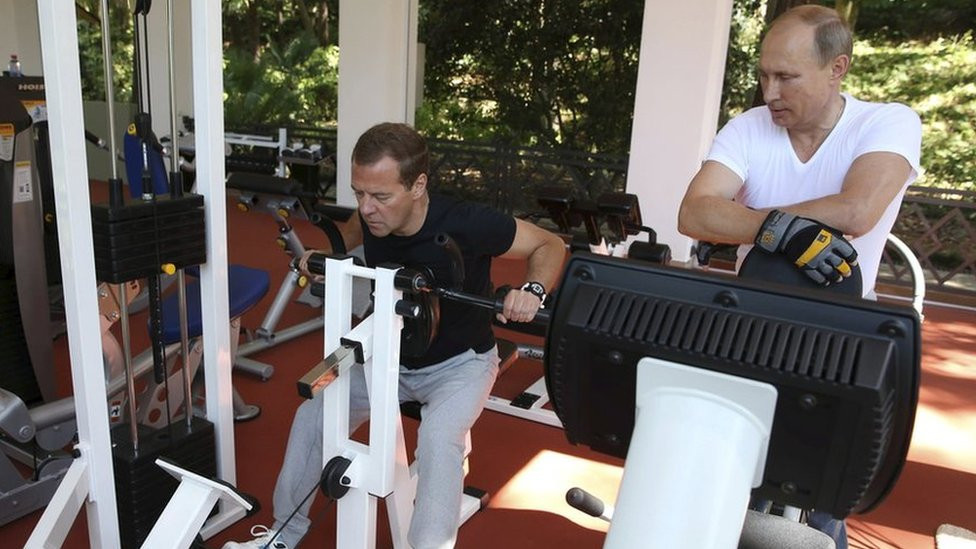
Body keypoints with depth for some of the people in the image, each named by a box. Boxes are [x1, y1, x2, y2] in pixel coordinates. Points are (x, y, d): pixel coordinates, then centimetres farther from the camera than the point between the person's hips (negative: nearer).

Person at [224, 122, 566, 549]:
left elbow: (550, 245, -17)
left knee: (438, 436, -34)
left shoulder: (465, 224, -30)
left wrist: (533, 289, -37)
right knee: (313, 414, -5)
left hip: (460, 362, -5)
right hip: (392, 356, 5)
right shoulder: (372, 219, -15)